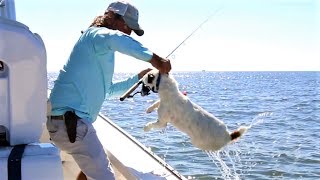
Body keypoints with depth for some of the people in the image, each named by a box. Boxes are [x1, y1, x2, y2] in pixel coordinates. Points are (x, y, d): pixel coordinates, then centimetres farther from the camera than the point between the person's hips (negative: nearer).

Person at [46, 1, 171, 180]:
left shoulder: (102, 50, 25)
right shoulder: (95, 34, -5)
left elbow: (108, 90, 35)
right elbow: (115, 39, -32)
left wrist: (138, 78, 30)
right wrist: (153, 58, -32)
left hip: (64, 119, 11)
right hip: (71, 121, -11)